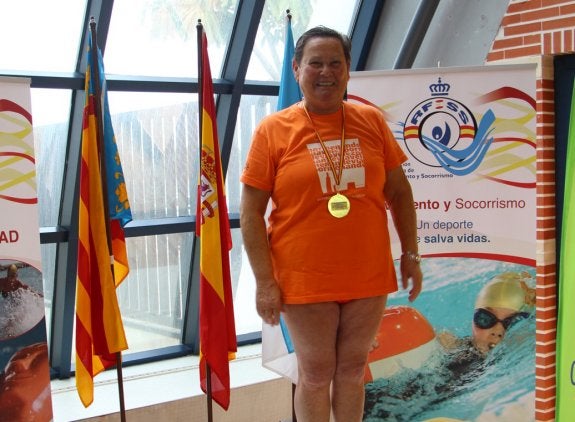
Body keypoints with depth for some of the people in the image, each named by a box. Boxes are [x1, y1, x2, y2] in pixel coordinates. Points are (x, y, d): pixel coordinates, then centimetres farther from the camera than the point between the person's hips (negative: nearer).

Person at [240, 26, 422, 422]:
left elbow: (399, 191, 10)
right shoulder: (273, 129, -6)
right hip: (305, 281, -2)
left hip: (369, 276, 3)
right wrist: (265, 281, -10)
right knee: (316, 374, 11)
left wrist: (410, 254, 8)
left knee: (352, 369, 17)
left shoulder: (371, 121, 3)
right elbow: (251, 212, -6)